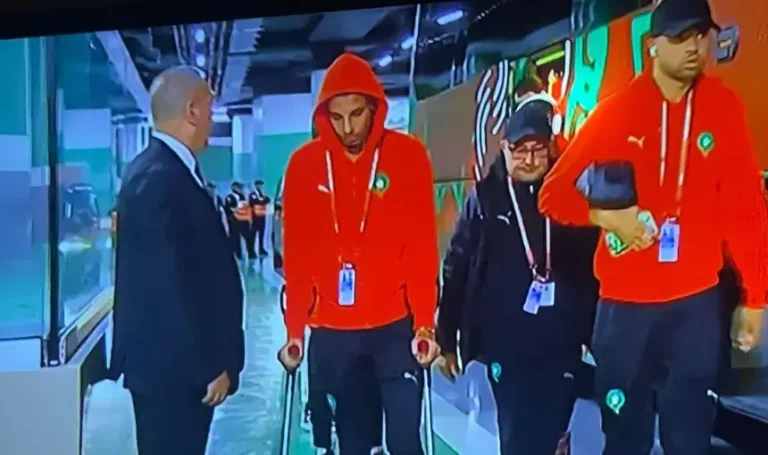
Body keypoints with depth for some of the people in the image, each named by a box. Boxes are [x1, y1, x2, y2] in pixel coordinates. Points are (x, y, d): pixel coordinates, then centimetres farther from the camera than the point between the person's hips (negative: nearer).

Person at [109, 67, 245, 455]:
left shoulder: (154, 168, 10)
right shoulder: (165, 178, -21)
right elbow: (176, 284, -24)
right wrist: (211, 365, -19)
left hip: (166, 357, 10)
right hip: (175, 363, -10)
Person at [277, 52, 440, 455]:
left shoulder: (408, 155, -5)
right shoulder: (305, 163, 0)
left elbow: (422, 247, -5)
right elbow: (297, 253, 2)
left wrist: (424, 323, -9)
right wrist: (294, 329, 1)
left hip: (395, 324, -2)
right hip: (331, 329, 2)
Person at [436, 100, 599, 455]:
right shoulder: (485, 199, 1)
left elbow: (593, 265, 5)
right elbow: (455, 269, 1)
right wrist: (447, 339, 0)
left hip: (561, 341, 2)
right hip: (506, 342, -1)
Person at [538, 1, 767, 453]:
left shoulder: (725, 107, 1)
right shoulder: (616, 113, -2)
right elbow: (553, 195, 0)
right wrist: (607, 216, -17)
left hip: (696, 302, 1)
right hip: (624, 302, 0)